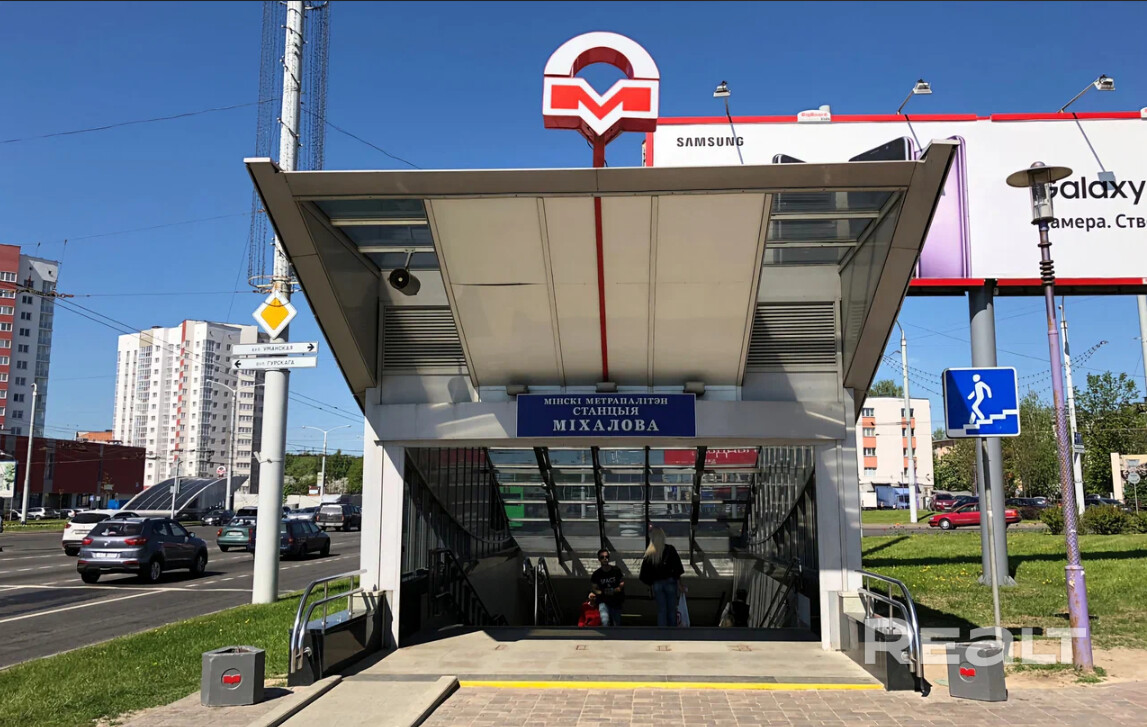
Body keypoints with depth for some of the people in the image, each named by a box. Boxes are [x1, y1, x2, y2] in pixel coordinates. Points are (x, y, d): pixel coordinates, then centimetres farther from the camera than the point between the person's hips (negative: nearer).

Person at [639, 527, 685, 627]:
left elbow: (644, 573, 1)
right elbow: (677, 568, -8)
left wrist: (650, 585, 12)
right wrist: (679, 583, -1)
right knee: (672, 610, 9)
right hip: (670, 582, -2)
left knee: (661, 610, 8)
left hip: (656, 584, 2)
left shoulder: (648, 554, -1)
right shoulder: (670, 550, -7)